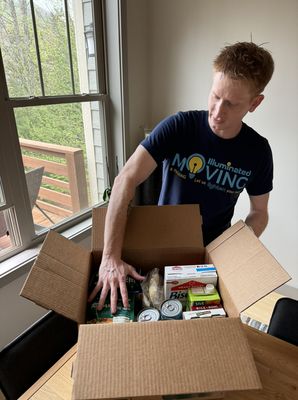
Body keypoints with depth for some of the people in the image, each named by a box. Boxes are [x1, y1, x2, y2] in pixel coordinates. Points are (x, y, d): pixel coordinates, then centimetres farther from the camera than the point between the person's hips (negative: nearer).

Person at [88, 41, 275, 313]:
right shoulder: (178, 127, -20)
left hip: (213, 251, 2)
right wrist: (111, 257, -36)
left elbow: (259, 212, 1)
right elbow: (126, 180, -29)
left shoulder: (258, 151, -11)